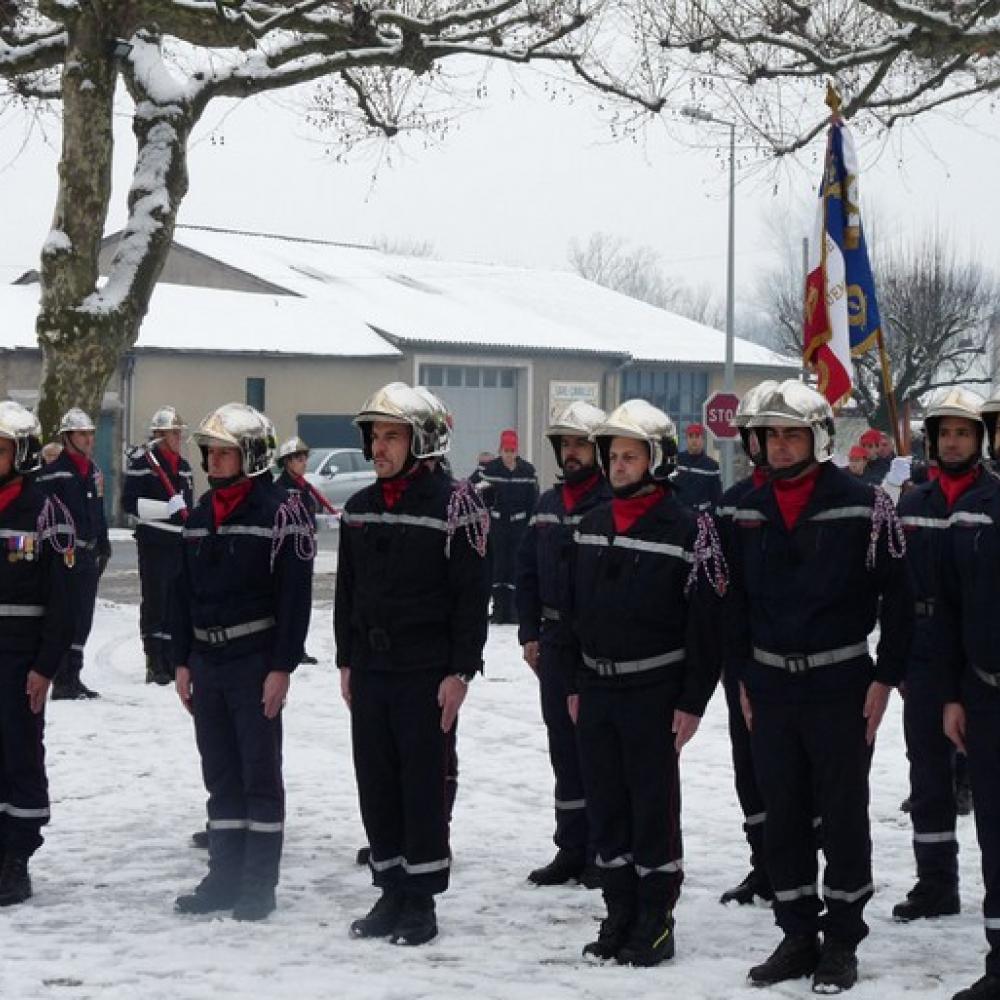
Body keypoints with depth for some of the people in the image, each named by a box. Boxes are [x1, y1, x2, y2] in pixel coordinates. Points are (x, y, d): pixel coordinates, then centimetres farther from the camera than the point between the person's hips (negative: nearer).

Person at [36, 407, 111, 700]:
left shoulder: (94, 472, 16)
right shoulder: (53, 473, -10)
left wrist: (103, 549, 23)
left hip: (88, 557, 8)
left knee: (83, 620, 11)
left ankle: (72, 676, 19)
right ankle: (62, 681, -3)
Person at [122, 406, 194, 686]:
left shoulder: (182, 465, 15)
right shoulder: (142, 462, -7)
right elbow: (129, 503, -13)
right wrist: (167, 508, -20)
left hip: (178, 541, 7)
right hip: (153, 541, -7)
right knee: (154, 602, -6)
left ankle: (169, 661, 16)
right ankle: (154, 665, -4)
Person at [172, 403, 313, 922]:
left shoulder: (281, 513, -9)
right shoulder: (200, 516, 12)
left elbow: (295, 596, -13)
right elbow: (184, 593, 16)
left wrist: (282, 667, -16)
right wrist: (183, 660, 12)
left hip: (256, 661, -7)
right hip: (208, 661, 7)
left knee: (260, 774, -1)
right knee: (220, 774, 11)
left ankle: (259, 884, 5)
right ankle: (225, 875, 18)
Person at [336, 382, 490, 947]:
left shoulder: (456, 506, -9)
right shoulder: (361, 509, 11)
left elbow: (472, 596, -11)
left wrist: (461, 671, -14)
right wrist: (347, 661, 14)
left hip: (427, 673, -6)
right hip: (370, 668, 6)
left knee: (424, 785, -1)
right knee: (377, 783, 9)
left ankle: (421, 899, 7)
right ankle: (392, 890, 19)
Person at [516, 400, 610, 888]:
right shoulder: (548, 503, 12)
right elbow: (528, 570, 17)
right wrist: (530, 632, 11)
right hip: (555, 643, 7)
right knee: (564, 748, 11)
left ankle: (602, 854, 9)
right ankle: (571, 850, 20)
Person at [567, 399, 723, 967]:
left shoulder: (687, 529, -10)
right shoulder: (592, 525, 10)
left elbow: (705, 622, -11)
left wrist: (693, 701, -13)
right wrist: (575, 684, 14)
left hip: (653, 691, -6)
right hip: (597, 688, 6)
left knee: (654, 806, 1)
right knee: (606, 807, 10)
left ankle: (656, 921, 10)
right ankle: (620, 914, 20)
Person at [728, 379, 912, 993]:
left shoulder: (862, 505, -9)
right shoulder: (750, 511, 6)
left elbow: (897, 596, -7)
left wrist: (885, 678, -9)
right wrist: (742, 677, 12)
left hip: (840, 688, -4)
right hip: (771, 689, 5)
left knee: (844, 817, 3)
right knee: (783, 818, 9)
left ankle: (842, 941, 14)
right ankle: (798, 935, 19)